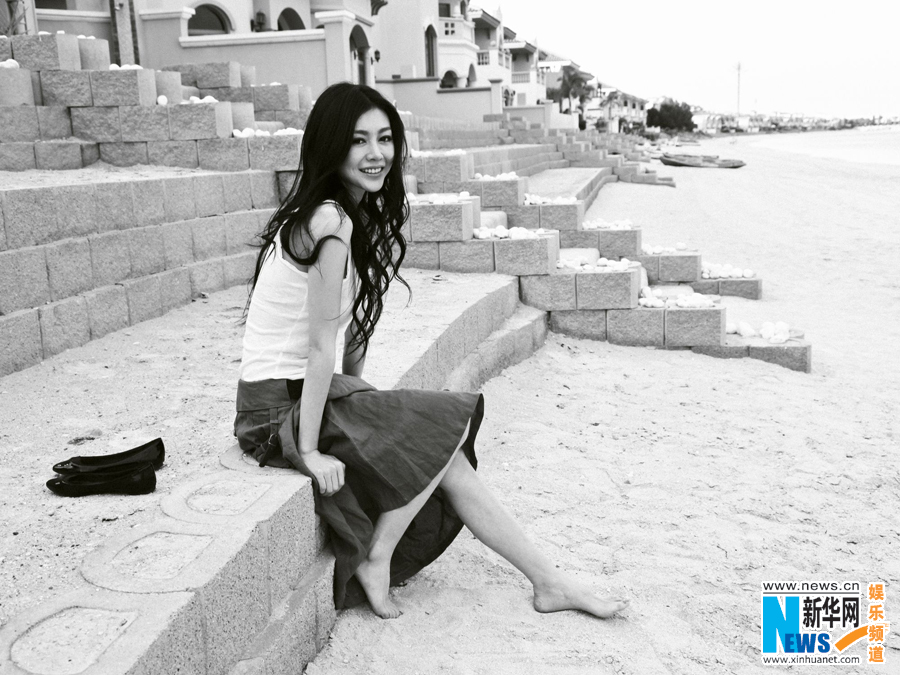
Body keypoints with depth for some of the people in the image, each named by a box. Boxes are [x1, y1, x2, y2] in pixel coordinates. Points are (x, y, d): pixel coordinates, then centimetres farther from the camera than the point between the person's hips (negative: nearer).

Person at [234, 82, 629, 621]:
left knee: (446, 455, 0)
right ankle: (375, 560, 3)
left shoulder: (362, 214, 9)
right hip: (278, 409, -8)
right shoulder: (331, 223, -21)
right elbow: (322, 347, -22)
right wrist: (310, 452, -19)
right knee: (450, 426, -8)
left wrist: (366, 399, 9)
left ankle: (549, 582, 9)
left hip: (305, 392, 8)